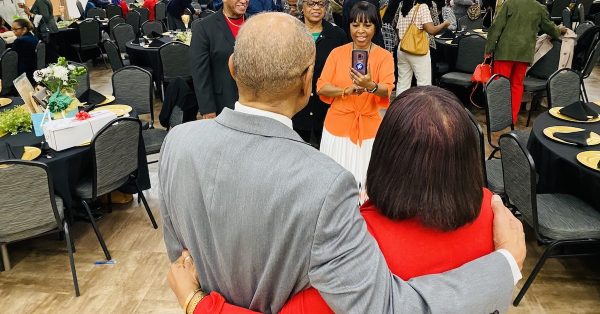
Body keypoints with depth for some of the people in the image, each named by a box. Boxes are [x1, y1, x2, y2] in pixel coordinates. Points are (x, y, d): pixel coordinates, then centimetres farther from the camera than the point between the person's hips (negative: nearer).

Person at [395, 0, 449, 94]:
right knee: (424, 84, -1)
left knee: (402, 83, 9)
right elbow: (431, 30, -14)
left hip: (402, 49, 7)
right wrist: (444, 24, 1)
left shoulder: (403, 8, 13)